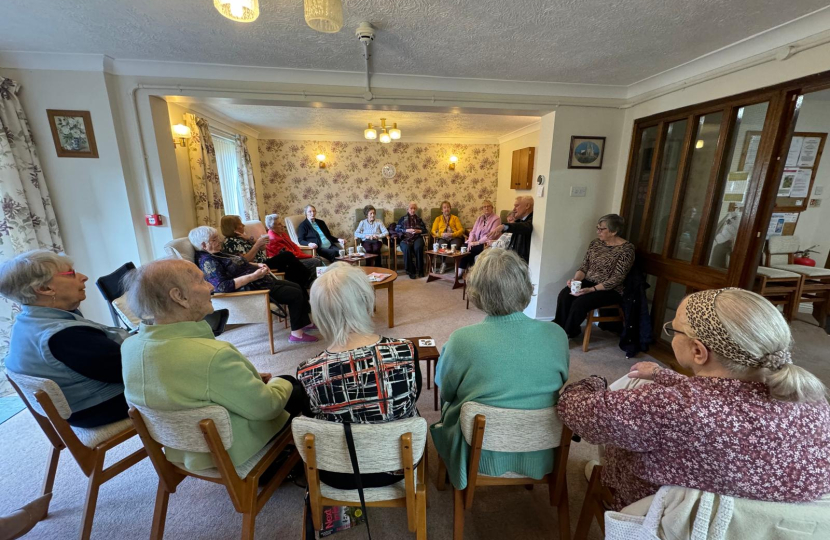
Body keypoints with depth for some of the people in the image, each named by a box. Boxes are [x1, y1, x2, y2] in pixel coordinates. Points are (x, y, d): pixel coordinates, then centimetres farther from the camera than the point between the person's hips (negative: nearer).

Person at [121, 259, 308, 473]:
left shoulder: (130, 346, -11)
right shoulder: (213, 355, -38)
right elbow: (265, 407, -25)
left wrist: (248, 377, 7)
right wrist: (280, 383, -4)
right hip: (230, 449, -7)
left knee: (287, 379, 19)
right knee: (298, 390, 14)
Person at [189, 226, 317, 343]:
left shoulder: (217, 254, 13)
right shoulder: (207, 261, -17)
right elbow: (223, 286, -29)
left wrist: (257, 265, 4)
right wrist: (253, 276, -28)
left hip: (260, 281, 11)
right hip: (252, 288, -10)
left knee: (298, 287, 9)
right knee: (295, 294, -14)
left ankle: (305, 323, 19)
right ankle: (296, 333, -4)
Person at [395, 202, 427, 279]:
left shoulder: (419, 219, 22)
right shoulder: (402, 219, 15)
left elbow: (425, 230, 15)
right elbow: (397, 229, 4)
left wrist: (418, 231, -6)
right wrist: (407, 230, -9)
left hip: (417, 238, 1)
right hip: (405, 238, -1)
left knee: (418, 248, -34)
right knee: (407, 249, -35)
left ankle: (420, 270, -23)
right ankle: (410, 271, -26)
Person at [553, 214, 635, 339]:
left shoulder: (626, 248, -13)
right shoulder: (595, 242, 5)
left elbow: (617, 278, -18)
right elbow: (584, 266, 5)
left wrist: (592, 289, -26)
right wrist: (575, 279, -15)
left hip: (611, 290, -5)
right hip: (588, 282, 5)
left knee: (579, 303, -28)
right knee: (564, 295, -22)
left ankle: (568, 333, -5)